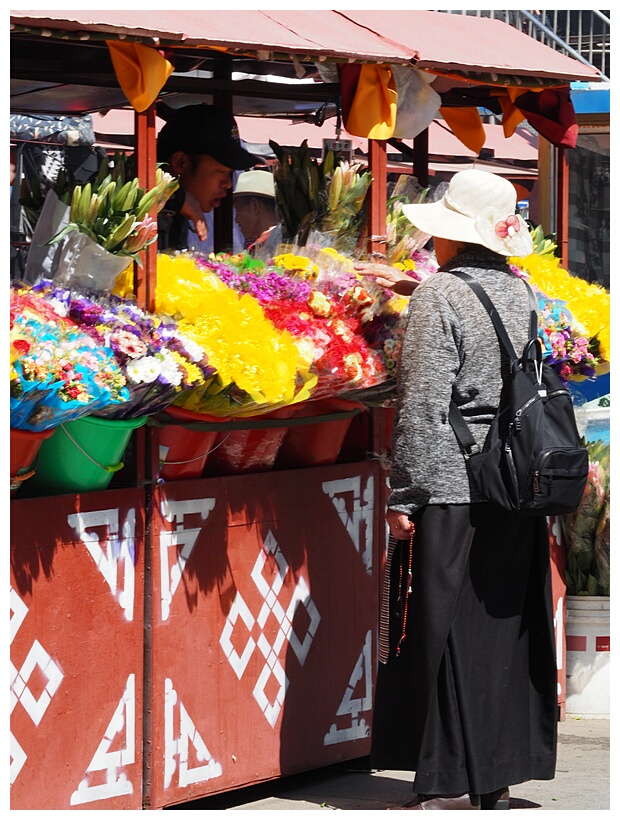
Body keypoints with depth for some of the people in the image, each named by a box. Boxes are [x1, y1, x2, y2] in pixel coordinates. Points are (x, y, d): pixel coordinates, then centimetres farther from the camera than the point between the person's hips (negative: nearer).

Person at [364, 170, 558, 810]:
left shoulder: (439, 295, -11)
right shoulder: (518, 290, 9)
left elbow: (422, 405, -15)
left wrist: (403, 495, -11)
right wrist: (415, 284, 43)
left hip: (452, 490, -7)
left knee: (443, 633, 0)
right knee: (506, 629, 11)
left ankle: (450, 786, 1)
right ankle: (499, 775, 17)